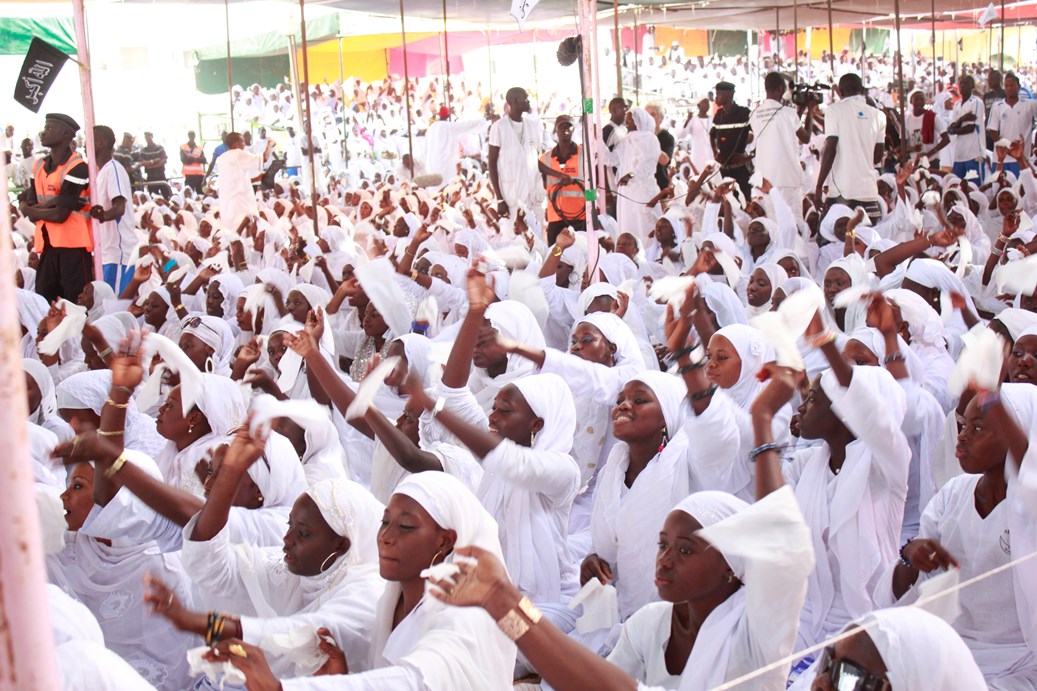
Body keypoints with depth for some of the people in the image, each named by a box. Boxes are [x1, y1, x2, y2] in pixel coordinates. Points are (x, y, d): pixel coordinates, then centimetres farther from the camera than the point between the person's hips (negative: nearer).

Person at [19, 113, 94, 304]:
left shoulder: (76, 168, -11)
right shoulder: (39, 166, 13)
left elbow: (60, 215, -15)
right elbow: (25, 207, 7)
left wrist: (32, 209, 1)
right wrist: (50, 204, -11)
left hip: (73, 246, -7)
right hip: (47, 245, 7)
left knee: (78, 302, -7)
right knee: (45, 302, 9)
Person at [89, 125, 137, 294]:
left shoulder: (113, 169, -12)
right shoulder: (103, 171, 19)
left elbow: (120, 207, -26)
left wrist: (103, 214, -44)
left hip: (119, 253, -10)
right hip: (109, 253, 10)